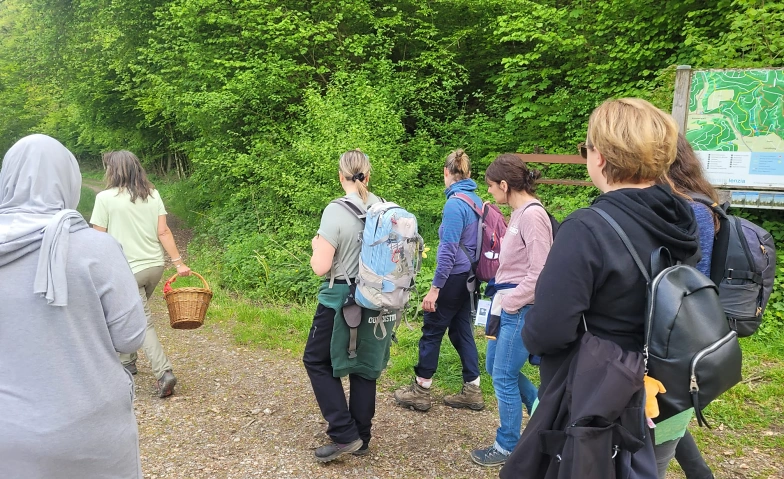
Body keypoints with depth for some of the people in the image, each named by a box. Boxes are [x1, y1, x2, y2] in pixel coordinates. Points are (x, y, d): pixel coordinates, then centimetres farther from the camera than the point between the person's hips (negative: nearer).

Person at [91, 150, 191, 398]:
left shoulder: (105, 198, -9)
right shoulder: (152, 194, 3)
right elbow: (163, 231, -1)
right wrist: (178, 262, 0)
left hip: (129, 270, -6)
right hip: (155, 266, 6)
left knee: (142, 323, -1)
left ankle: (164, 373, -11)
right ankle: (127, 360, 37)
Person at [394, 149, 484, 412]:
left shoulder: (455, 203, -18)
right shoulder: (476, 201, 6)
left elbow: (449, 249, -21)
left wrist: (435, 287, -18)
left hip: (454, 277, -8)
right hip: (468, 277, 8)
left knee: (432, 331, 5)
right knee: (461, 330, 15)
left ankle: (420, 391, 16)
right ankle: (472, 391, 21)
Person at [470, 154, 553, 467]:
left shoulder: (533, 214, -19)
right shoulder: (518, 213, 10)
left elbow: (539, 273, -22)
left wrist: (510, 303, -15)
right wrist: (501, 298, 10)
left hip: (521, 309, -10)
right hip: (507, 304, 10)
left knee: (504, 377, 2)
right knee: (495, 367, 19)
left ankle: (507, 447, 20)